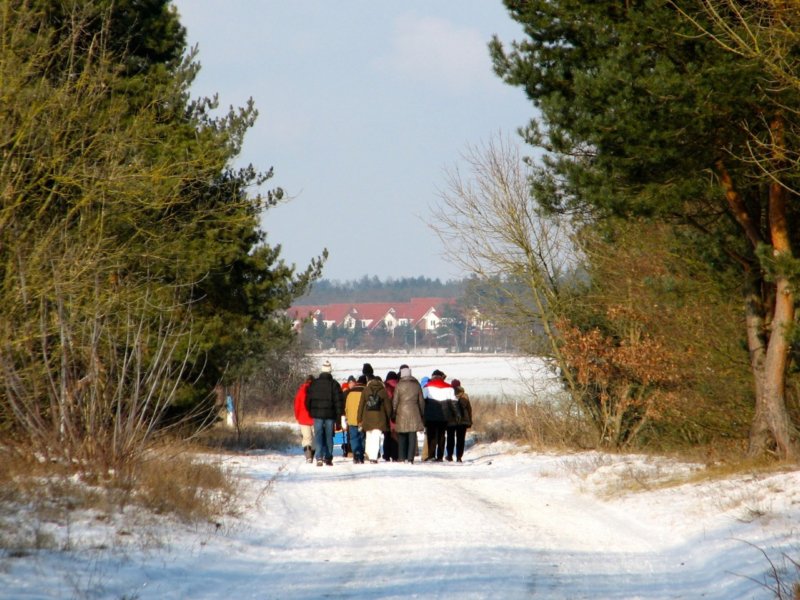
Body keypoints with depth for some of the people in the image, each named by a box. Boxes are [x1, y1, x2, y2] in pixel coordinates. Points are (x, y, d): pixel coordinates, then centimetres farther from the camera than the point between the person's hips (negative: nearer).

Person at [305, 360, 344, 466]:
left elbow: (308, 399, 9)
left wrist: (310, 411, 20)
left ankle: (319, 458, -14)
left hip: (317, 414, 1)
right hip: (330, 414, -1)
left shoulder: (314, 384, 3)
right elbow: (338, 401, -6)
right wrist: (339, 415, -3)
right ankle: (328, 458, 9)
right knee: (329, 437, 9)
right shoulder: (334, 384, -5)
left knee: (318, 437, 0)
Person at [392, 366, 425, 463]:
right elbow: (421, 401, 9)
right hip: (414, 413, 2)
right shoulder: (416, 384, 5)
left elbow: (395, 400, -3)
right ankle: (410, 458, -6)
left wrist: (394, 412, 7)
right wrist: (422, 413, 18)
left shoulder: (399, 385, -4)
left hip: (402, 413, -1)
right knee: (412, 437, 1)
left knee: (402, 437, 8)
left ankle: (402, 458, 6)